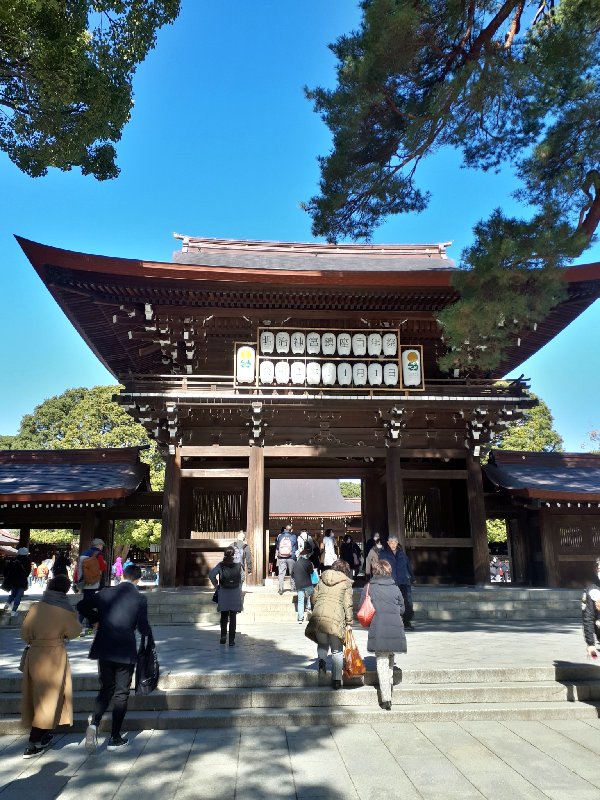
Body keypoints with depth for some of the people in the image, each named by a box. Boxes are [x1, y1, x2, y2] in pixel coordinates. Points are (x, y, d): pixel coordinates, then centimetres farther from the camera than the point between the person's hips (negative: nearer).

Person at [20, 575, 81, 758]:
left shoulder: (36, 608, -9)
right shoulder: (67, 612, -15)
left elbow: (25, 634, -2)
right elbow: (74, 632, 0)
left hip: (34, 656, 4)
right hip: (54, 658, -3)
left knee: (36, 696, 17)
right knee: (48, 698, 8)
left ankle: (42, 735, 30)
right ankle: (33, 744, 8)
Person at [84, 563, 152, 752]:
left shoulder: (105, 593, 0)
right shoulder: (140, 599, -9)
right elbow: (143, 627, -8)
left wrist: (96, 620, 19)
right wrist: (149, 638, 13)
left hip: (104, 650, 3)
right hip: (126, 651, -3)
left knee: (106, 689, 19)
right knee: (121, 693, 9)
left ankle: (94, 723, -5)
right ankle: (115, 738, 14)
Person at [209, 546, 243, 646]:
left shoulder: (220, 565, -2)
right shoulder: (238, 565, -2)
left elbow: (211, 574, -14)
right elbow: (241, 580, -3)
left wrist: (216, 585, -1)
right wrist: (241, 595, 7)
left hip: (223, 594, 0)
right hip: (235, 594, 0)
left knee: (224, 616, 17)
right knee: (233, 618, 6)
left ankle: (223, 635, 3)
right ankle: (231, 640, 4)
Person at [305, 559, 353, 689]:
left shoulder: (322, 580, 18)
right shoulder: (346, 582, 7)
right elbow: (348, 604, 1)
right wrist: (349, 622, 7)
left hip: (318, 616, 3)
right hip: (335, 618, -3)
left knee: (322, 643, 24)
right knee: (337, 650, 12)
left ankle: (321, 661, -3)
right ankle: (337, 679, 10)